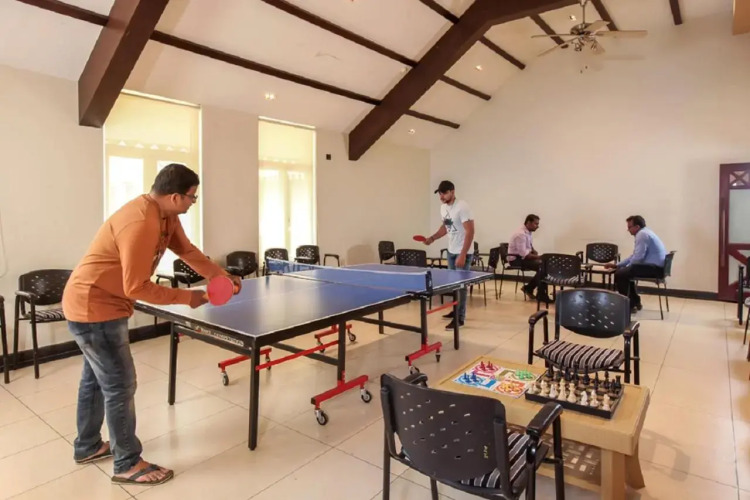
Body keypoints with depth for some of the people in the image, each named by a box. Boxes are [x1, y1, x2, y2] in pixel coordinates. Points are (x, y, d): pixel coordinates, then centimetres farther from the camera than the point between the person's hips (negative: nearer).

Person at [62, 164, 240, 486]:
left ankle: (87, 447, 43)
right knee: (121, 384, -1)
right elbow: (136, 288, -29)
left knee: (96, 377, 23)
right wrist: (185, 297, -20)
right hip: (93, 308, -10)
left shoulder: (165, 215, -1)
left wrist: (221, 276, -6)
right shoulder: (140, 223, -31)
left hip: (96, 304, 10)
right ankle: (128, 465, 17)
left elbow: (187, 251, 5)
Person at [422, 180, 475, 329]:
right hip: (451, 251, 7)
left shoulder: (462, 207, -20)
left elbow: (470, 232, -22)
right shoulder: (443, 207, 5)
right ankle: (456, 310, 28)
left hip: (463, 252, -7)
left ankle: (460, 317, 4)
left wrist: (462, 255, -27)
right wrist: (433, 237, 5)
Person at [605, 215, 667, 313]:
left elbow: (638, 258, -22)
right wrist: (617, 265, 19)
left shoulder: (642, 235, -15)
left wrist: (626, 267, -3)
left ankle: (629, 306, -4)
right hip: (656, 267, 11)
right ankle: (635, 302, 23)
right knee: (625, 272, 20)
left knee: (620, 274, -13)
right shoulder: (644, 233, 18)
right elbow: (635, 255, 23)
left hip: (654, 268, -11)